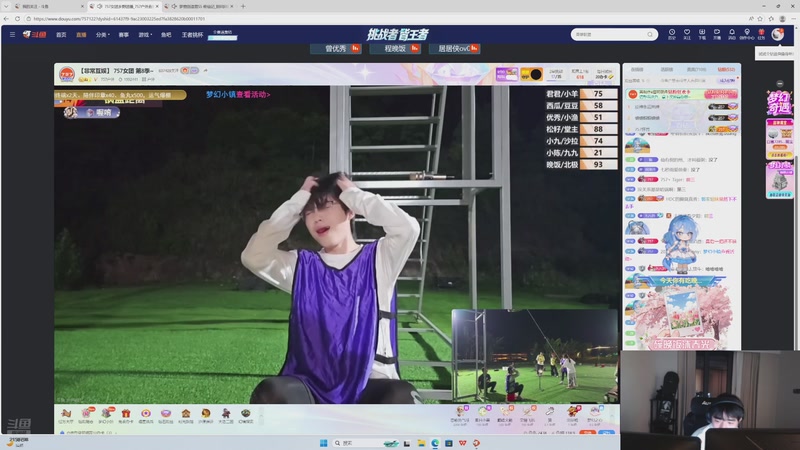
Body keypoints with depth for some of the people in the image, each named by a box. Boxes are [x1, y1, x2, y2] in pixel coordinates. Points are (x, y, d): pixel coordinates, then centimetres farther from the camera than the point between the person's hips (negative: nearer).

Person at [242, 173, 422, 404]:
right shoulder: (301, 266, 15)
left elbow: (409, 228, -12)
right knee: (270, 394, -34)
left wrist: (353, 194, 1)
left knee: (402, 398, -38)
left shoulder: (379, 259, 9)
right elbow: (253, 257, -3)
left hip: (369, 388, -1)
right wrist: (296, 202, 3)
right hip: (313, 389, 2)